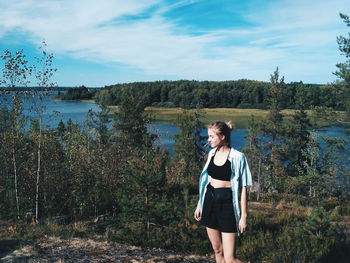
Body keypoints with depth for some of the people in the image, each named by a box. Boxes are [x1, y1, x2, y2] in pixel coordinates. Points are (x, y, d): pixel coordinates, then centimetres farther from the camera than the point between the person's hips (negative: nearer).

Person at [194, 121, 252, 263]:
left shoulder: (237, 157, -12)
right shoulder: (212, 153, 6)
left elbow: (243, 188, -11)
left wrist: (243, 216, -12)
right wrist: (200, 204, 16)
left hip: (227, 204, -6)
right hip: (210, 202, 6)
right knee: (217, 250, 16)